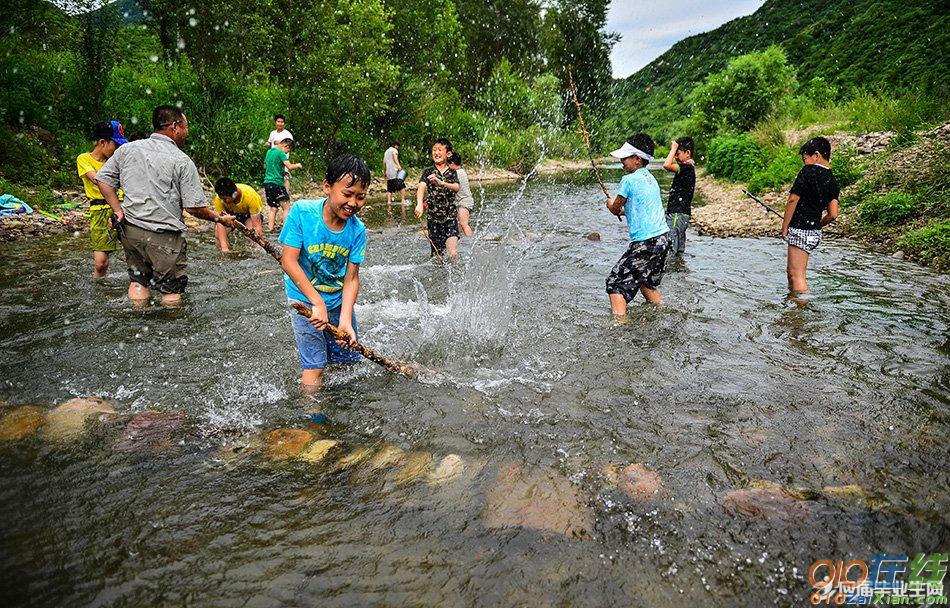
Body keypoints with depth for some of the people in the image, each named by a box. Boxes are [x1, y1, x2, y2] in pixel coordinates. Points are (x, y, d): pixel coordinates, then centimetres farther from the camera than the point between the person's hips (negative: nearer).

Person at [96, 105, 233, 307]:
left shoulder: (127, 149, 5)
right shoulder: (182, 161, -10)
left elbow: (103, 178, 8)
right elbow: (194, 207, -12)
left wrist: (118, 210, 7)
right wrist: (219, 219, 3)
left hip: (130, 230, 6)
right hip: (163, 237, -6)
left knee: (138, 280, 22)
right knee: (171, 289, 6)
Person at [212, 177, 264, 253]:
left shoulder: (250, 196, -38)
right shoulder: (220, 198, -31)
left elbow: (256, 224, -33)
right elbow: (220, 223, -33)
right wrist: (224, 248, -42)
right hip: (232, 213, 2)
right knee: (218, 235, -20)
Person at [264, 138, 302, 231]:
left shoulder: (269, 152, 15)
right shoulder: (281, 153, -10)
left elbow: (265, 166, 28)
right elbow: (289, 166, -20)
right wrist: (297, 165, -2)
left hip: (267, 182, 8)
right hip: (277, 183, -8)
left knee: (273, 208, 12)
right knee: (286, 207, -4)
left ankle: (270, 228, 9)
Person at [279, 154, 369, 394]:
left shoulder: (357, 230, -13)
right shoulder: (301, 212, -21)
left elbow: (351, 278, -12)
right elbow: (289, 261, -22)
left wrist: (345, 320, -24)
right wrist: (317, 302, -28)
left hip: (339, 300, 4)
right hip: (305, 298, -4)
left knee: (348, 359, 14)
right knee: (314, 366, -5)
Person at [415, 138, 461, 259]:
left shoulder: (452, 172, 5)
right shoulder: (428, 172, 2)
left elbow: (456, 188, -13)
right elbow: (421, 187, -15)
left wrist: (440, 183, -32)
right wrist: (420, 204, -35)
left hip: (450, 217, 0)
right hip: (434, 218, 0)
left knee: (453, 253, -15)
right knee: (437, 254, 2)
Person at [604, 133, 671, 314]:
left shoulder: (629, 179, -12)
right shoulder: (650, 178, 13)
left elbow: (615, 209, -1)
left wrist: (611, 204, 18)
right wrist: (625, 209, 19)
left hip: (646, 242, -9)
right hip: (662, 238, 9)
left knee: (616, 283, -4)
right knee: (646, 282, 25)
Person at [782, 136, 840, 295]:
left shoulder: (809, 171, -10)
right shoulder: (832, 180, 11)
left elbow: (793, 200, -14)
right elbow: (833, 215, 6)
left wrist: (784, 227, -7)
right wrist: (817, 225, 21)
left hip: (799, 230, -8)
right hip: (815, 232, 9)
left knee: (797, 275, -6)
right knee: (791, 270, 20)